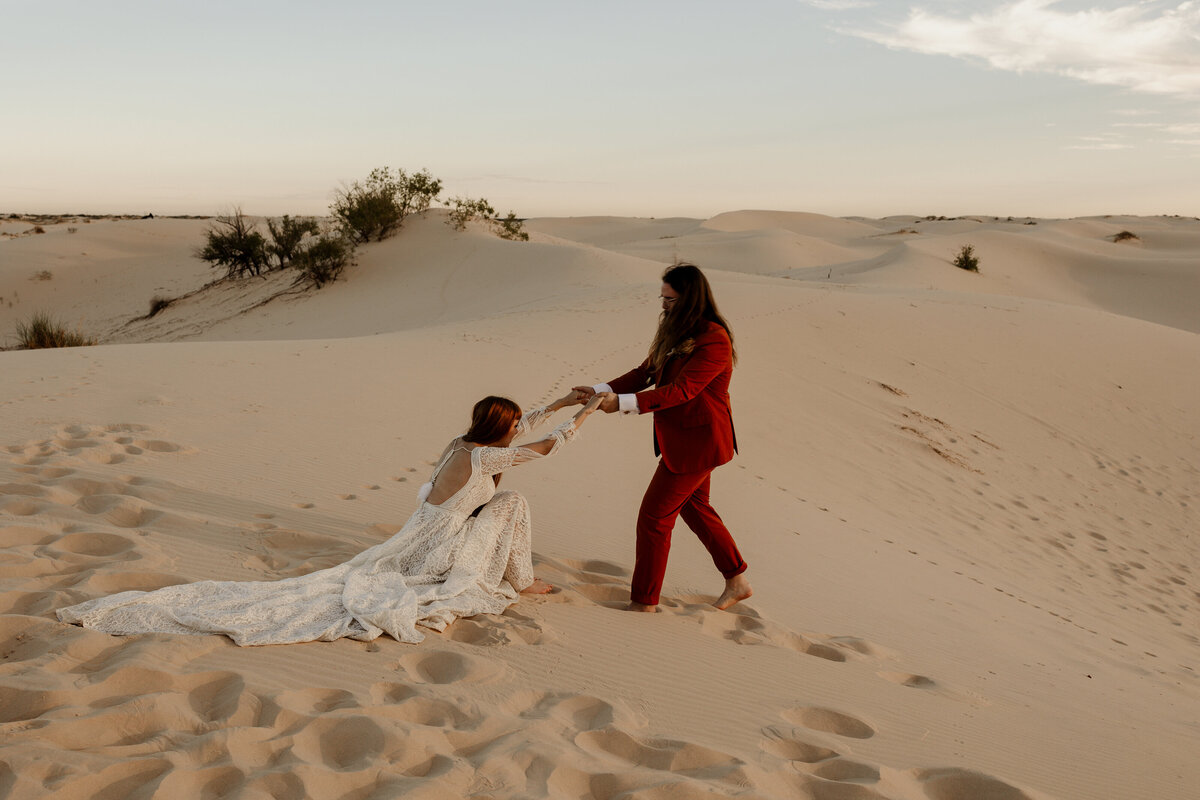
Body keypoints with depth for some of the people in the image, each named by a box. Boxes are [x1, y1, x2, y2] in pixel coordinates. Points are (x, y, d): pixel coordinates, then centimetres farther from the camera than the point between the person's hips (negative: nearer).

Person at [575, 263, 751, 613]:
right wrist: (602, 390, -7)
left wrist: (622, 403, -33)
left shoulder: (714, 340, -23)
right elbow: (646, 371, 5)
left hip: (697, 441, -10)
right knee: (694, 507, 22)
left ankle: (644, 603, 10)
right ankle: (737, 583, 36)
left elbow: (681, 390, -29)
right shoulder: (676, 331, 8)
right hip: (682, 437, 10)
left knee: (654, 515, -3)